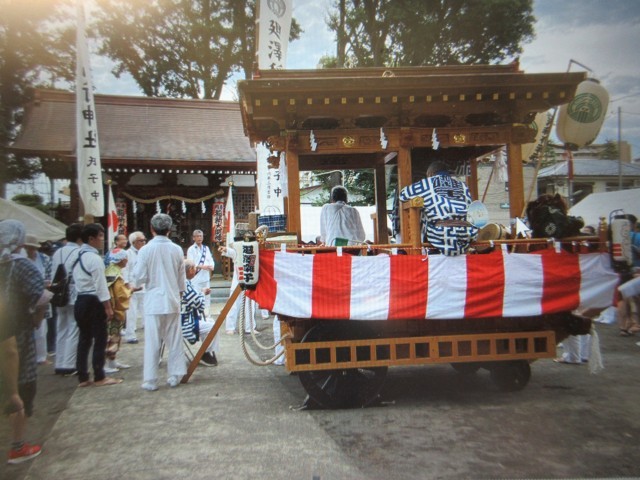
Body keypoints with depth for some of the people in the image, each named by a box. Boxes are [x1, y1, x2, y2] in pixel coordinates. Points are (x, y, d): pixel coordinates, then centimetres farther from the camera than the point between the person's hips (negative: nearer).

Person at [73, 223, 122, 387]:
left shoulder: (78, 256, 13)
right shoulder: (94, 257, -14)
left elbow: (77, 279, 16)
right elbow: (100, 284, -17)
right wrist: (108, 307, -15)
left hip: (80, 300, 9)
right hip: (93, 301, -9)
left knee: (84, 339, 12)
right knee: (100, 339, 0)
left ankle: (82, 377, 17)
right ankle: (99, 377, 7)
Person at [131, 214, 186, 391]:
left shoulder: (146, 250, -10)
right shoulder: (177, 250, -1)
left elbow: (139, 278, -8)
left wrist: (133, 279, 14)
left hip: (153, 302, -2)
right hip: (173, 301, 3)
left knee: (152, 342, 3)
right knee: (174, 340, 11)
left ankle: (150, 380, 8)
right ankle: (174, 376, 19)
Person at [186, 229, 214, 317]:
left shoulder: (206, 248, 14)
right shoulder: (191, 249, -3)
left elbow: (211, 260, 11)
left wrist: (211, 266, -11)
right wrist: (202, 267, -22)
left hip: (206, 277, 6)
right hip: (196, 277, -6)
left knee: (207, 296, 11)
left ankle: (206, 316, 21)